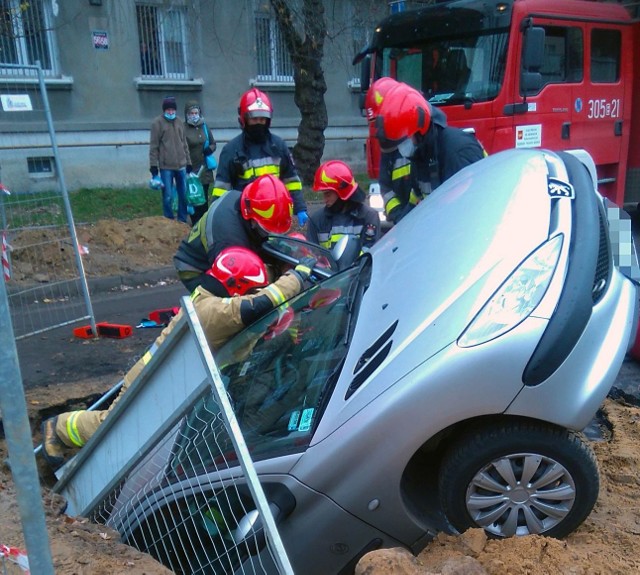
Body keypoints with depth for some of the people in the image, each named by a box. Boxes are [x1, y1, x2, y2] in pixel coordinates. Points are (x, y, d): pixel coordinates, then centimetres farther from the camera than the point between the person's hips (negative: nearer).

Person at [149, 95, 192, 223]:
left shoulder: (179, 122, 12)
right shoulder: (157, 123, -3)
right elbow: (153, 146, -4)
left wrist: (189, 164, 15)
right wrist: (154, 167, -9)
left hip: (181, 166, 5)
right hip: (166, 167, -5)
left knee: (184, 195, 8)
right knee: (168, 197, -2)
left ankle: (182, 221, 20)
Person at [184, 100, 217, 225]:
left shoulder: (204, 127, 10)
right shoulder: (183, 129, -7)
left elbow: (213, 143, 19)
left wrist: (210, 149, -4)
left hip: (205, 169, 5)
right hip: (191, 169, -5)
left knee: (204, 197, 10)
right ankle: (196, 223, 6)